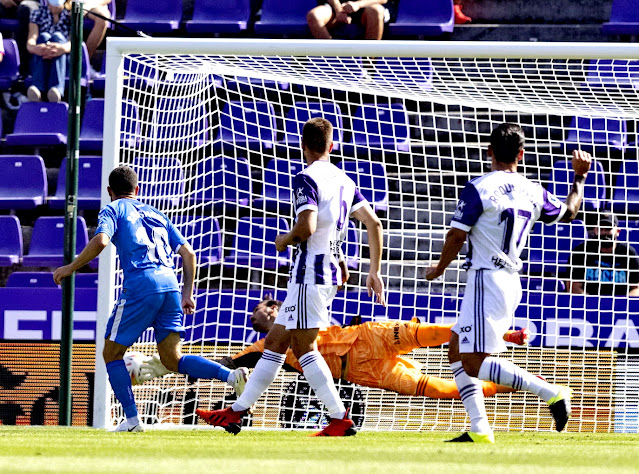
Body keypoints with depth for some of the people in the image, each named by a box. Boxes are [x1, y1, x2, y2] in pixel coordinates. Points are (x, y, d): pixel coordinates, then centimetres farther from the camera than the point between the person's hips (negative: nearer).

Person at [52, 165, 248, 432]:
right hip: (170, 285, 6)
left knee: (111, 353, 9)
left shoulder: (114, 210, 12)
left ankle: (132, 419, -1)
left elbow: (100, 241, -9)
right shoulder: (156, 214, 29)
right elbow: (188, 253, 23)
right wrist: (187, 293, 25)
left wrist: (71, 268, 1)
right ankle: (230, 375, -17)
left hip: (140, 287, -5)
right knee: (172, 360, 5)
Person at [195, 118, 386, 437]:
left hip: (309, 272, -9)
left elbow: (307, 227, -23)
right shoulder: (344, 180, 14)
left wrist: (285, 240, -2)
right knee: (274, 342, 12)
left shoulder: (306, 179, -11)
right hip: (331, 272, 9)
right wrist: (375, 272, 15)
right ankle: (237, 412, 16)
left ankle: (340, 419, -11)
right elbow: (374, 223, 11)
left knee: (303, 347, -7)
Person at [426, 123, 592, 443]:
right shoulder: (533, 193, 7)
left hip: (486, 281, -8)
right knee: (456, 350, 16)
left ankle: (551, 393, -17)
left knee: (474, 365, -10)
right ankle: (479, 429, 8)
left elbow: (456, 237, -11)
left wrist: (439, 269, 7)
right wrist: (579, 178, 42)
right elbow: (569, 212, 25)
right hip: (511, 282, 8)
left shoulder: (478, 189, -11)